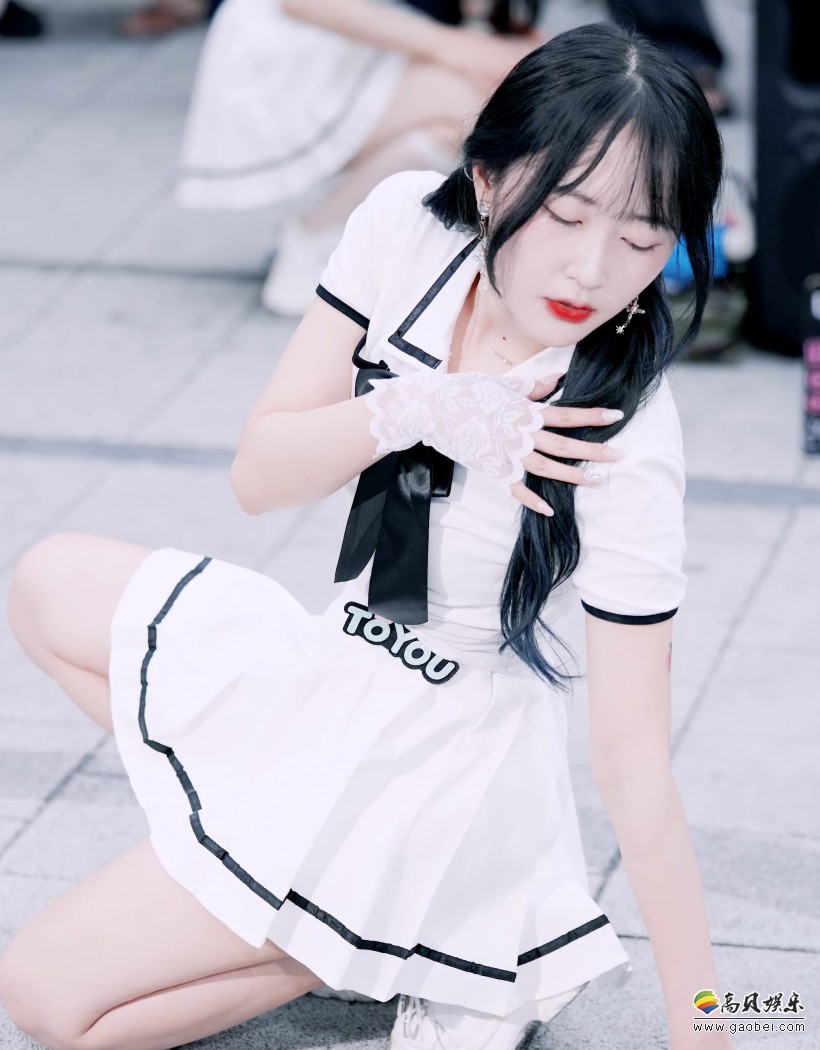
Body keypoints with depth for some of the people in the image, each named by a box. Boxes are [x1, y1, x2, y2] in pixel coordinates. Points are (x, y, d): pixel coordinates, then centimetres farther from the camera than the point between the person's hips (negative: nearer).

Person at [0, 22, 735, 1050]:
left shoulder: (623, 450, -29)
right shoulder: (408, 225, -14)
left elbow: (634, 762, -23)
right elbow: (258, 474, -8)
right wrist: (416, 411, -28)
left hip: (435, 762, -7)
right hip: (337, 655, 7)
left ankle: (437, 950, 2)